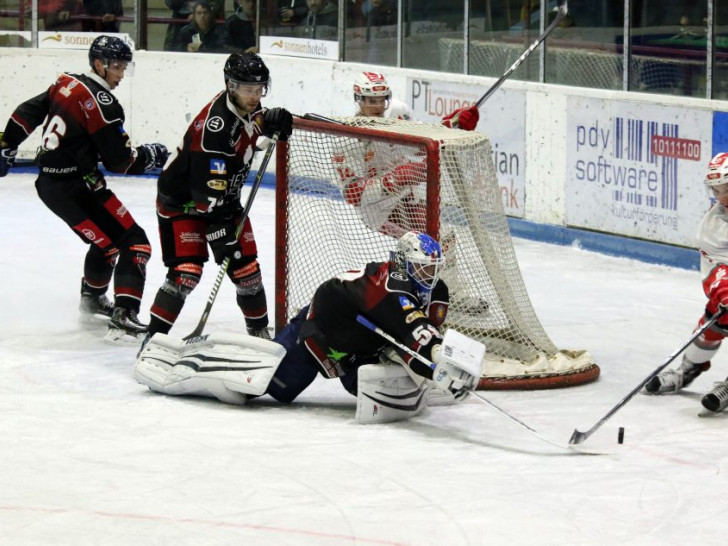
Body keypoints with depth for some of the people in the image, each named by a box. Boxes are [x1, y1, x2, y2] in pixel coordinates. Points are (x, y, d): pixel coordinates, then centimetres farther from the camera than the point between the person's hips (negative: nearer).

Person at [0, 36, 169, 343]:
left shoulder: (66, 84, 8)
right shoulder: (101, 102, -17)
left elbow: (28, 113, 16)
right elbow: (118, 162, -15)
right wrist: (150, 155, 1)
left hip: (49, 183, 9)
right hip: (74, 187, -9)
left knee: (107, 240, 28)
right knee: (134, 242, -10)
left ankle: (92, 300, 47)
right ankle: (123, 319, -21)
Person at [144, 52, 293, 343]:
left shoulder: (246, 104, -7)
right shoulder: (215, 126, -33)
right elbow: (207, 192, -34)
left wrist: (273, 118, -1)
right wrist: (222, 234, -35)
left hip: (224, 196, 8)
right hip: (182, 199, -8)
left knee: (246, 267, 7)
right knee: (186, 271, -19)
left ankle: (260, 330, 24)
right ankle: (154, 338, -12)